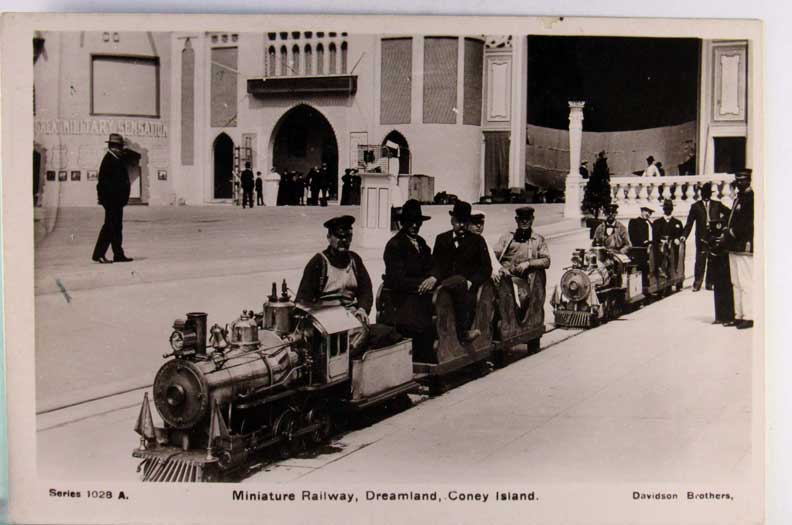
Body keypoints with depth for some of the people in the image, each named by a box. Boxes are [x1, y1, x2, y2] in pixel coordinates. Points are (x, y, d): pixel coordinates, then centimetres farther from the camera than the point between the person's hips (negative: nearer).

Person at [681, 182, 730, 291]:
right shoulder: (695, 206, 9)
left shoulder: (717, 205, 13)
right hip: (702, 238, -1)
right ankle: (697, 283, -1)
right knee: (700, 261, -6)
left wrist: (723, 221, 0)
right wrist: (684, 235, -5)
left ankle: (710, 283, 9)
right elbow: (689, 222, 4)